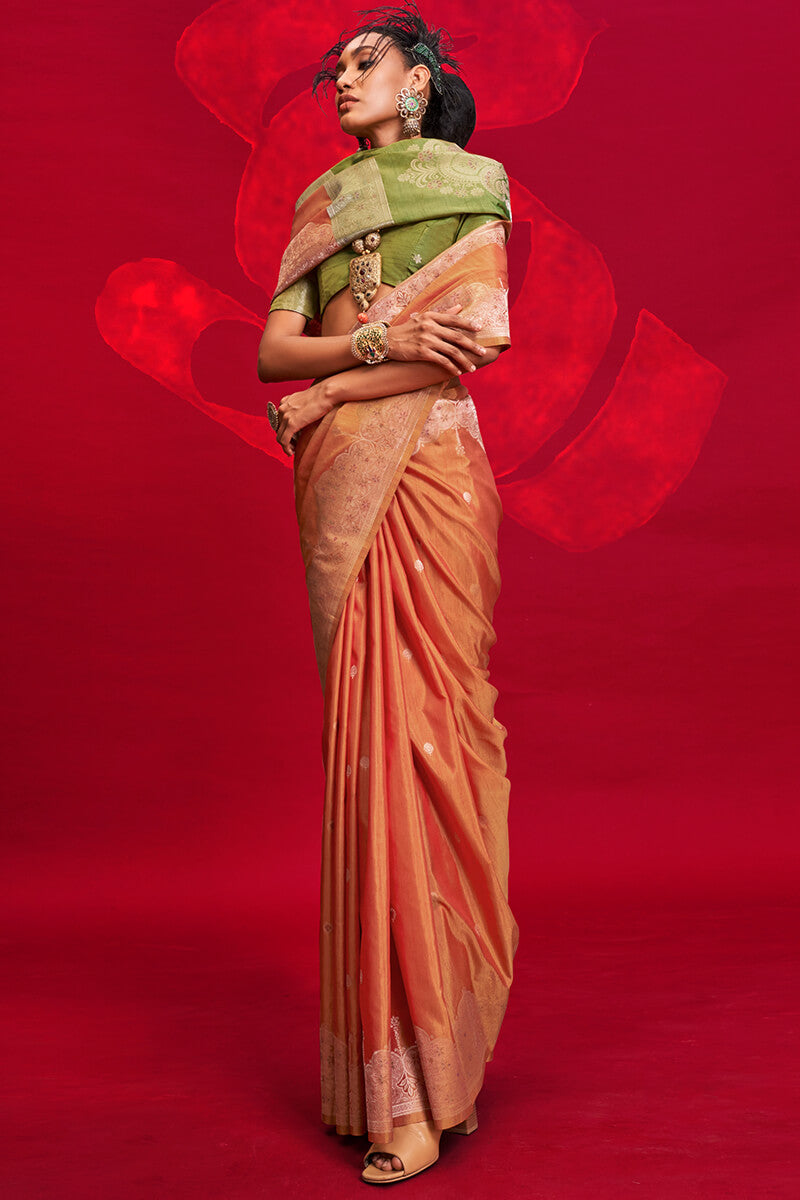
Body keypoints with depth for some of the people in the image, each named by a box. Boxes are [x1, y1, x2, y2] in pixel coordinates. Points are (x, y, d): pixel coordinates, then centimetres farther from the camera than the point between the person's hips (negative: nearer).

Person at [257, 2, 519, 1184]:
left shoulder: (471, 185, 11)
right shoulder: (319, 207, 21)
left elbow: (484, 333, -6)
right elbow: (273, 349, 7)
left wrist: (327, 390, -7)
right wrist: (383, 343, -11)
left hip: (428, 471, -4)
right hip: (339, 484, 4)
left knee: (416, 724, -11)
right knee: (368, 729, 1)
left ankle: (422, 1080, -6)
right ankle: (393, 1035, 9)